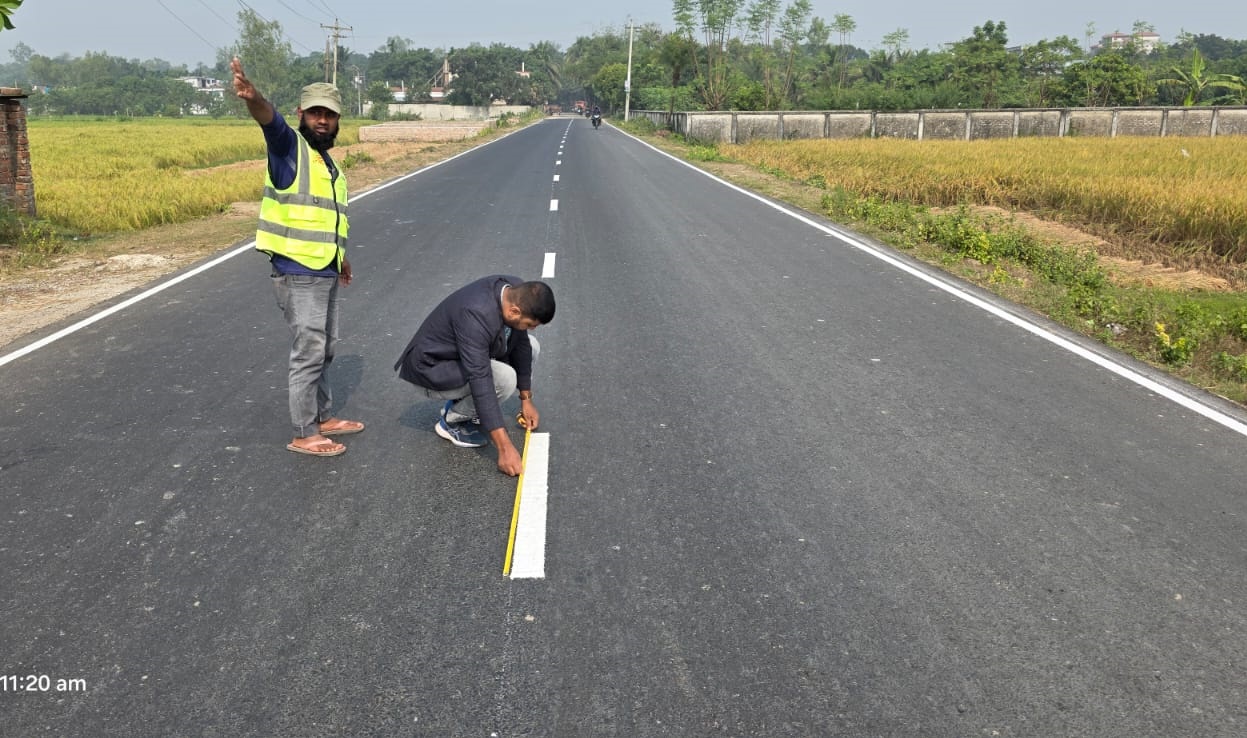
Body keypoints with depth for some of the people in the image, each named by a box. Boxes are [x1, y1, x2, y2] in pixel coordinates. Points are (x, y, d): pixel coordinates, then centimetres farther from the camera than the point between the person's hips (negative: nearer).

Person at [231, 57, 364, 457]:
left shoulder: (329, 163, 17)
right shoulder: (289, 146, -6)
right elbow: (270, 121, -30)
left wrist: (340, 257, 37)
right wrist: (253, 99, -51)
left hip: (324, 273, 8)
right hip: (298, 274, -8)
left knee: (324, 350, 17)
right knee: (308, 353, -5)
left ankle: (324, 417, 31)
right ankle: (304, 435, 5)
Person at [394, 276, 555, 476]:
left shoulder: (516, 292, -14)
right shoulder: (476, 315, -37)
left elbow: (521, 345, 0)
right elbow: (481, 382, -40)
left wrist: (526, 399, 5)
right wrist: (505, 447, -40)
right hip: (432, 369, -8)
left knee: (531, 347, 0)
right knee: (504, 378, -29)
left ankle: (461, 402, 8)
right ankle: (452, 420, -4)